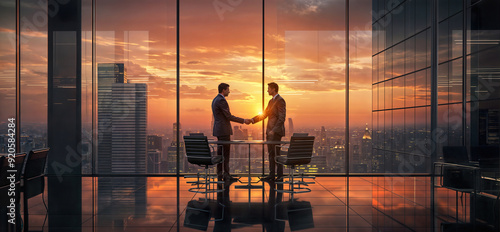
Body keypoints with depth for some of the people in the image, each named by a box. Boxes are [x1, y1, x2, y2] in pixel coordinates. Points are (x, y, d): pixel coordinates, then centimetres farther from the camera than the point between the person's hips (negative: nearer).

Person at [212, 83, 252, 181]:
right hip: (223, 130, -10)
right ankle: (226, 175, -3)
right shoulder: (221, 100, -15)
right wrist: (243, 120, -10)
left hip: (219, 130, 10)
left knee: (220, 151, 11)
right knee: (226, 152, -6)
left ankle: (220, 174, 14)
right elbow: (229, 116, -17)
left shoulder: (215, 100, 16)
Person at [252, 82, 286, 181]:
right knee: (271, 153, 10)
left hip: (276, 131, -9)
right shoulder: (271, 101, 18)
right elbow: (264, 114, 19)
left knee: (277, 153, -5)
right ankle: (272, 175, 16)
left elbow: (282, 118, -17)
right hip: (270, 131, 9)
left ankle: (280, 176, 2)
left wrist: (274, 130, -21)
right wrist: (253, 120, 8)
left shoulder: (280, 100, -11)